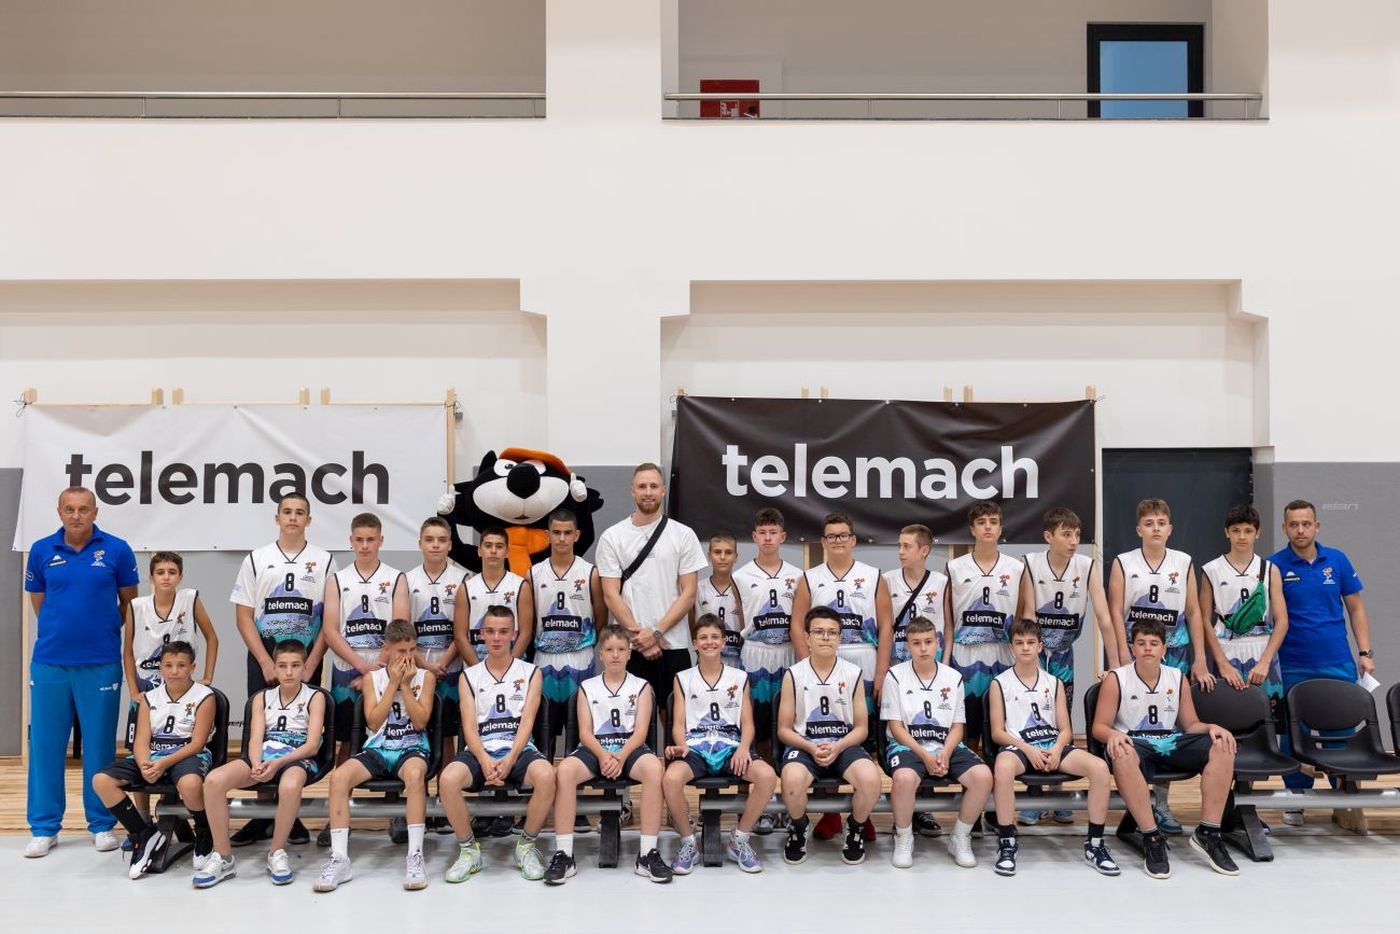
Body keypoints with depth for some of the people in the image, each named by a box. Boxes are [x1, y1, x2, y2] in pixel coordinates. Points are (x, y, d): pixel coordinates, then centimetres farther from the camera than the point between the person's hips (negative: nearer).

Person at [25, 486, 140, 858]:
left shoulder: (116, 550, -1)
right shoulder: (41, 551, 3)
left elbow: (128, 603, 8)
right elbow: (38, 601, 14)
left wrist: (101, 632, 7)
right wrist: (59, 631, 10)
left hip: (101, 663, -1)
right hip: (49, 663, 2)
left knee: (100, 745, 6)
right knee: (45, 744, 6)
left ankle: (102, 824, 17)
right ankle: (43, 827, 17)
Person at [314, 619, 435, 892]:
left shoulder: (425, 677, 3)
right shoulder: (372, 677, 6)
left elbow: (420, 721, -7)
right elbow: (373, 723, -5)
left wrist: (405, 684, -11)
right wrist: (393, 683, -9)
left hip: (412, 747, -2)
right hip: (377, 748, 2)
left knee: (414, 773, -39)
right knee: (339, 776, -28)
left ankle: (415, 856, -35)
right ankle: (339, 859, -23)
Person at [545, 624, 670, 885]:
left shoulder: (641, 686, 11)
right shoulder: (587, 687, 14)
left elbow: (640, 731, 0)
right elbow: (585, 732, 4)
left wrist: (621, 757, -19)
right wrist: (603, 755, -18)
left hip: (630, 748, -1)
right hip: (595, 748, 1)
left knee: (653, 767, -37)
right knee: (565, 770, -33)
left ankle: (648, 853, -30)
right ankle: (564, 854, -27)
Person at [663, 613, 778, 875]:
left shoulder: (739, 677, 16)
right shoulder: (683, 679, 14)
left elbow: (747, 723, 10)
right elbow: (678, 723, 8)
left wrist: (743, 748, -11)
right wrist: (682, 746, -14)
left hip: (730, 747, 1)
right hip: (695, 748, -1)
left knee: (767, 775, -31)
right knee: (671, 778, -36)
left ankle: (739, 841, -7)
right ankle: (688, 844, -11)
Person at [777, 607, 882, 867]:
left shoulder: (854, 674, 3)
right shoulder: (793, 675, 0)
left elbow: (861, 728, 5)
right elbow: (784, 730, 3)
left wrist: (837, 747, -14)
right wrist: (811, 748, -16)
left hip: (845, 745, 1)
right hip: (805, 745, -1)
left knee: (871, 779, -32)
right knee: (792, 779, -36)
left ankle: (854, 830, 1)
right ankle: (798, 830, -1)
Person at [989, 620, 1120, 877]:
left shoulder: (1055, 683, 17)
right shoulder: (1000, 684, 7)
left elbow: (1066, 730, 11)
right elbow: (997, 732, 2)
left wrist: (1057, 749, -12)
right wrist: (1027, 749, -15)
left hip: (1053, 745, 3)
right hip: (1018, 746, -3)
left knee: (1099, 767, -25)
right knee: (1003, 766, -41)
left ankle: (1094, 845, -11)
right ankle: (1006, 843, -26)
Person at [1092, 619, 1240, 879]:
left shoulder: (1178, 679, 10)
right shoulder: (1116, 679, -1)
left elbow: (1191, 724, 15)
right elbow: (1099, 727, -1)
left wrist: (1212, 728, -8)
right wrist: (1114, 734, -25)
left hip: (1170, 742, 4)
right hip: (1134, 743, -4)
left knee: (1222, 747, -22)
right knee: (1123, 756, -41)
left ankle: (1207, 833, -16)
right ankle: (1152, 838, -32)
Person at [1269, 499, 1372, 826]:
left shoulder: (1337, 560, 4)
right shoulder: (1274, 566, -3)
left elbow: (1356, 608, 9)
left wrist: (1365, 652, 2)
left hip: (1338, 664, 2)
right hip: (1293, 667, -2)